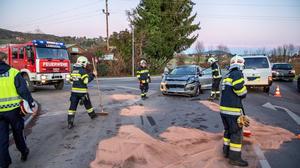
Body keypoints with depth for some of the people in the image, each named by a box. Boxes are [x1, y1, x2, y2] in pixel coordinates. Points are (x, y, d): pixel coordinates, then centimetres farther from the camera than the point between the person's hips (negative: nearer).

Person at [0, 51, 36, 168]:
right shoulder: (13, 73, -9)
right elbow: (24, 91, -13)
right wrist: (32, 105, -6)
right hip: (14, 109, -1)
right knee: (18, 133, 18)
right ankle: (24, 153, 35)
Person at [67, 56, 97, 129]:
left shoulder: (73, 70, 10)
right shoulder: (83, 71, -13)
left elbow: (71, 80, 16)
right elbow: (86, 81, -18)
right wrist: (93, 75, -10)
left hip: (74, 91, 6)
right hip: (82, 91, -5)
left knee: (73, 106, 1)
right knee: (87, 104, 17)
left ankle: (70, 123, -3)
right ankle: (92, 115, 38)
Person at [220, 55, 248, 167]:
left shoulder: (227, 76, 15)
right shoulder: (237, 74, -12)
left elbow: (228, 92, 13)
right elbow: (242, 92, -18)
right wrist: (243, 94, 2)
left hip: (223, 108, 8)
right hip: (233, 110, -8)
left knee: (228, 130, 20)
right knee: (237, 133, 2)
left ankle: (226, 151, 30)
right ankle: (235, 158, 9)